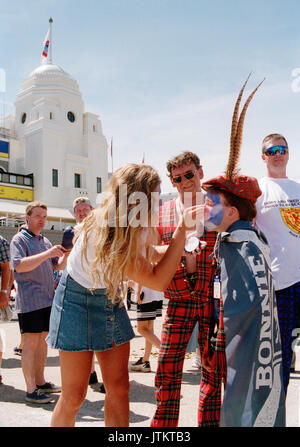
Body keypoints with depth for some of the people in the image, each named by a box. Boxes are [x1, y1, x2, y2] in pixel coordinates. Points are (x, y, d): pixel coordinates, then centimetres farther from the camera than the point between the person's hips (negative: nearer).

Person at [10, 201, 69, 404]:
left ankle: (40, 381, 23)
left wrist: (65, 255, -5)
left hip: (48, 298, 7)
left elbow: (59, 266, 17)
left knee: (43, 340, 12)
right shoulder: (19, 239, -4)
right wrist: (47, 253, -26)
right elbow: (19, 266, -19)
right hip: (29, 300, -7)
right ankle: (31, 390, 1)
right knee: (31, 343, -5)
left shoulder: (45, 241, 17)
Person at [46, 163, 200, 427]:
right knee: (74, 396, 2)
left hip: (111, 301, 7)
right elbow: (157, 280, -30)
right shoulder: (103, 232, -33)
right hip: (78, 303, -7)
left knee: (119, 388, 7)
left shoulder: (133, 226, -10)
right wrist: (182, 229, -31)